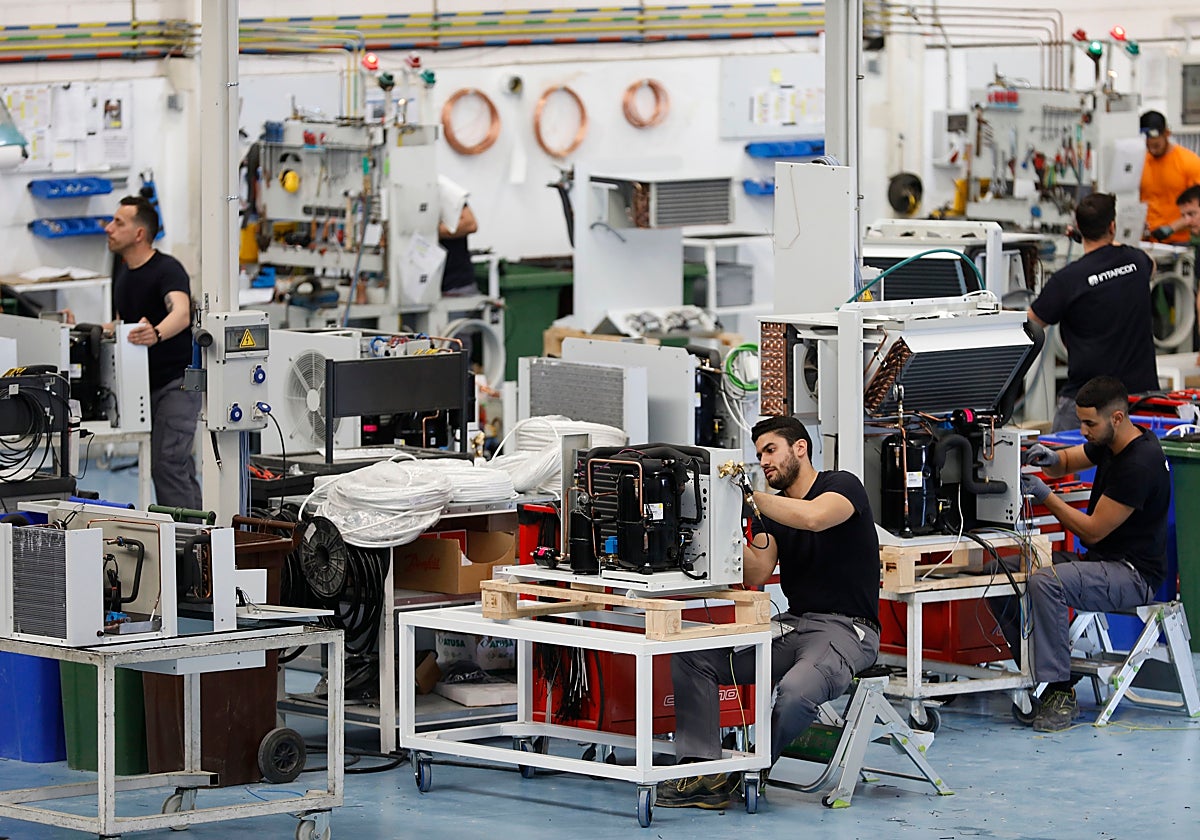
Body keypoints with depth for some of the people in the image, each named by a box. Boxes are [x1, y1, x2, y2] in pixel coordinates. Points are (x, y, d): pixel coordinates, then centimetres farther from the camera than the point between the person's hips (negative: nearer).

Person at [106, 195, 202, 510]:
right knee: (177, 465, 12)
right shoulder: (122, 271, 9)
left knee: (167, 463, -17)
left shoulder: (167, 270, -19)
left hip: (177, 380, -9)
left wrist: (155, 334, -58)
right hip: (145, 383, 9)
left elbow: (181, 314, -39)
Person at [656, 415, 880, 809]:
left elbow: (812, 517, -29)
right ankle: (702, 773, -21)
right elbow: (756, 575, -1)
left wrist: (749, 492, -24)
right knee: (690, 658, -11)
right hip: (791, 625, 7)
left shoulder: (842, 486, -4)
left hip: (845, 628, -7)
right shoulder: (772, 508, 15)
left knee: (796, 691, -39)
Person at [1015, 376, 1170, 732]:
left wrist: (1045, 495, -16)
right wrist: (1049, 458, -4)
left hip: (1134, 575, -10)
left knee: (1044, 583, -32)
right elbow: (1067, 461, 21)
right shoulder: (1111, 442, 6)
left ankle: (1061, 692, -26)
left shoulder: (1139, 465, -23)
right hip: (1103, 561, 10)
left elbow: (1093, 530, -20)